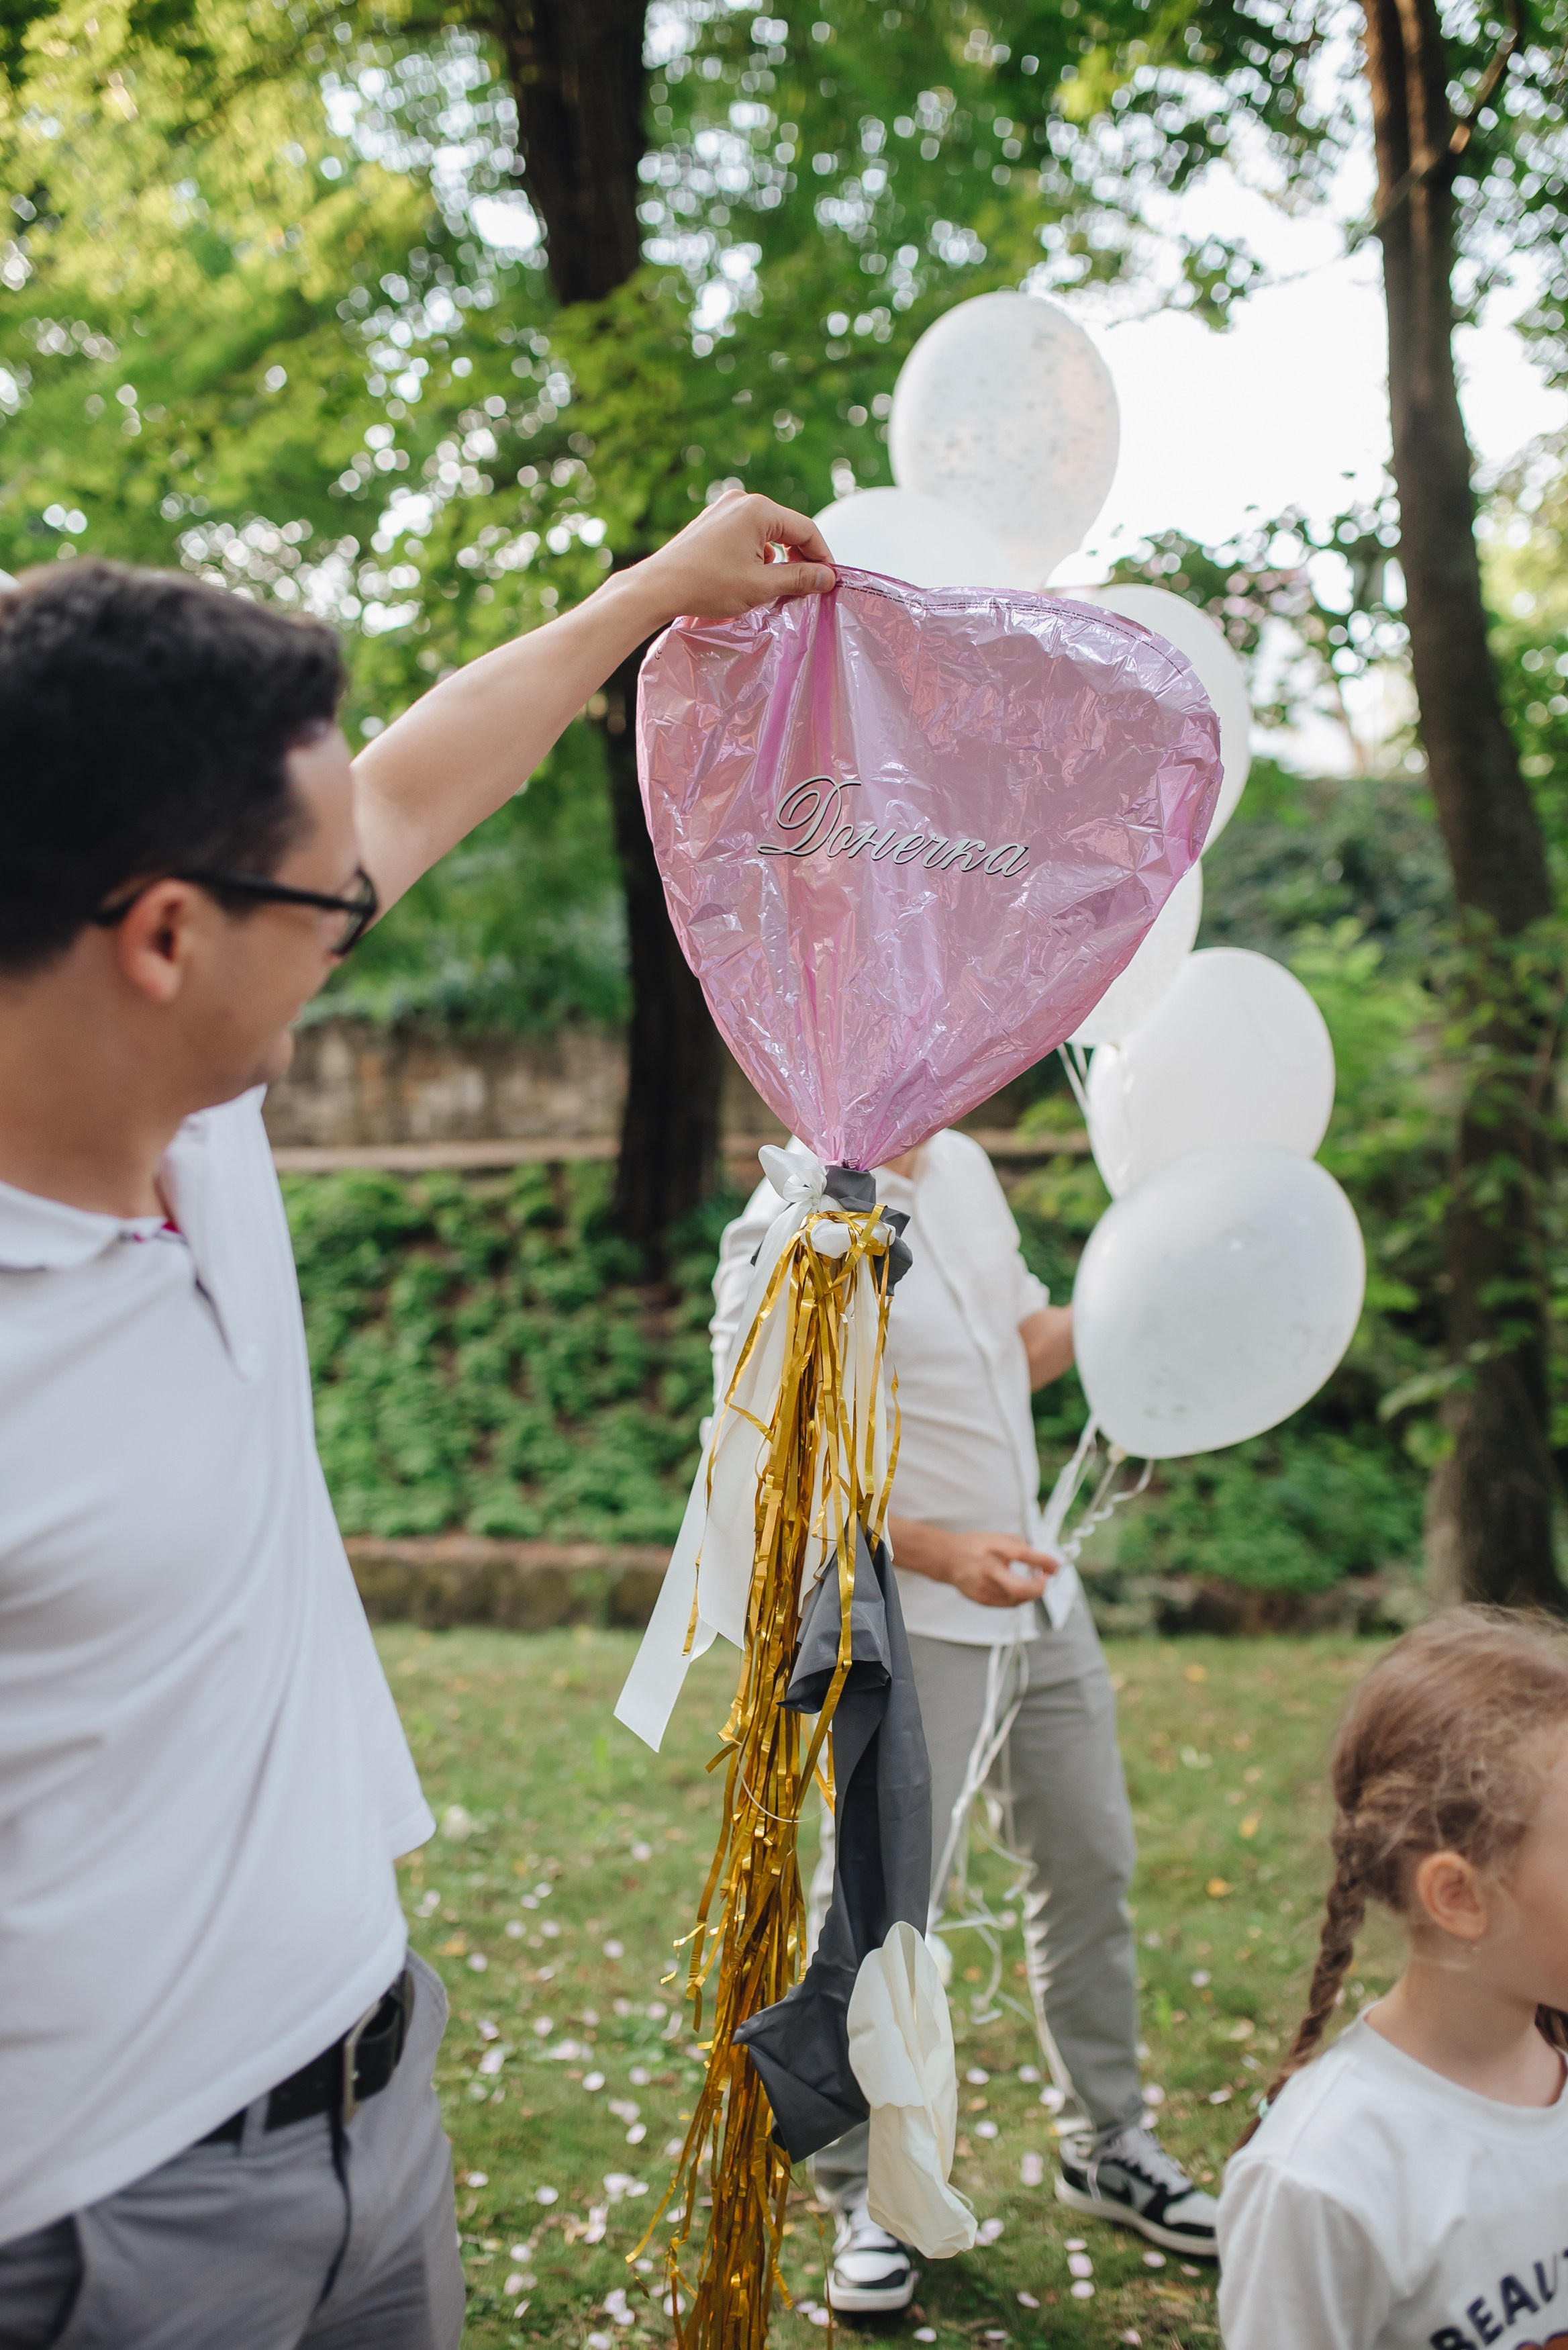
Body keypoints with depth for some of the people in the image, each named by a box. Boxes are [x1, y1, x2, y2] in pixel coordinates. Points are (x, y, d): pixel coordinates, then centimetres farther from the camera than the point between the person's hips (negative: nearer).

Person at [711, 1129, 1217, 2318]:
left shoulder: (964, 1168, 5)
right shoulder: (784, 1240, -19)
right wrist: (942, 1554, -27)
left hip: (1041, 1599, 8)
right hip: (903, 1632, -8)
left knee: (1092, 1867, 17)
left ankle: (1108, 2146, 37)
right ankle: (867, 2196, 23)